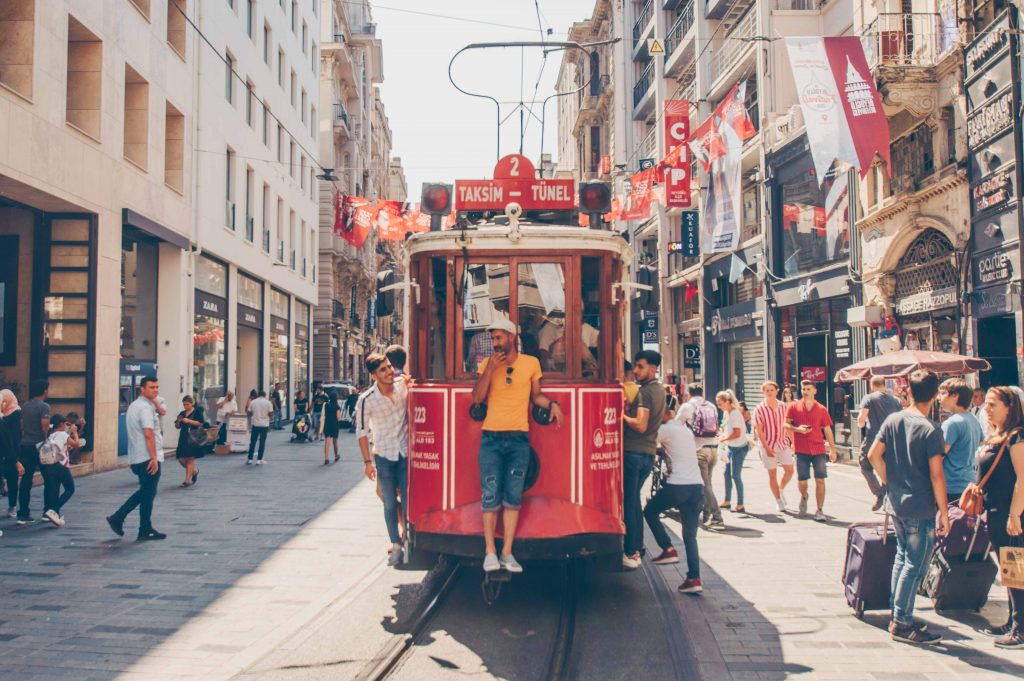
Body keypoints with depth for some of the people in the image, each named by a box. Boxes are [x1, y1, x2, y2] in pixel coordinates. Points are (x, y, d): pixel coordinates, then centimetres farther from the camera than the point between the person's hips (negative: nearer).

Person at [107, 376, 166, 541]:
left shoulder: (133, 406, 17)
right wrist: (154, 458, -22)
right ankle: (145, 531, 9)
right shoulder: (145, 407, -15)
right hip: (148, 458, -9)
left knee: (144, 492, 20)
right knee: (148, 495, 1)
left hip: (136, 458, 10)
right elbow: (148, 434, -23)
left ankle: (117, 518, 14)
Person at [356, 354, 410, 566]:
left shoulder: (403, 384, -9)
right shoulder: (366, 400, -15)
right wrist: (367, 462, -4)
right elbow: (362, 432, -5)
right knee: (390, 503, 4)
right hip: (383, 456, -1)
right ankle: (396, 545, 15)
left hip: (406, 453, 1)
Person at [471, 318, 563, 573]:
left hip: (519, 439, 0)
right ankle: (490, 552, 10)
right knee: (490, 496, 0)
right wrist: (491, 368, -11)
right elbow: (477, 398, -5)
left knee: (513, 497, 4)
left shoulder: (531, 363, 4)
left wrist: (552, 404, -7)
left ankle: (507, 552, 11)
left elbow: (536, 395, 13)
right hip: (491, 437, 0)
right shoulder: (487, 363, 4)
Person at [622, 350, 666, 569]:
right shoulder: (660, 389, 14)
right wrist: (629, 407, 8)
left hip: (634, 451, -9)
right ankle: (636, 548, 21)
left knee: (629, 502, -5)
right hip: (649, 452, 9)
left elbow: (640, 425, -23)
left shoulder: (644, 392, -13)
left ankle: (630, 554, -3)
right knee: (634, 500, 18)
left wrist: (622, 416, -10)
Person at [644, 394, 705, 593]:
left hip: (678, 486, -7)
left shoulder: (666, 430, -3)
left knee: (650, 511, 18)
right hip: (698, 486, 7)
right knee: (690, 535, 7)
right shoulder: (686, 430, 21)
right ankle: (694, 578, -2)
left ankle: (668, 550, 9)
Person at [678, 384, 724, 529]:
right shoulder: (712, 407, 13)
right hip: (714, 448, 6)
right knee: (707, 483, 17)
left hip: (699, 449, -6)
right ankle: (707, 515, 24)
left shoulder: (687, 407, -2)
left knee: (705, 485, -6)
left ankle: (717, 518, -13)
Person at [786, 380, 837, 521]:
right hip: (801, 450, 0)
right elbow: (786, 425, 1)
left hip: (818, 449, 0)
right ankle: (804, 497, 38)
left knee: (820, 480, -6)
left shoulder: (821, 409, 6)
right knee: (801, 480, 4)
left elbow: (827, 430, 10)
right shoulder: (793, 407, 4)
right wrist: (797, 429, -19)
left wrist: (832, 449, 7)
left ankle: (820, 511, -1)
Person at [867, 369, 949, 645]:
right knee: (915, 566, 2)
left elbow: (873, 455, 4)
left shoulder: (893, 420, 1)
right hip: (921, 509, -7)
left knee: (902, 557, 19)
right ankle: (902, 623, 7)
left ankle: (897, 614, 25)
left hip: (896, 503, 7)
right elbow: (936, 476, -17)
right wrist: (944, 513, -10)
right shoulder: (931, 430, -17)